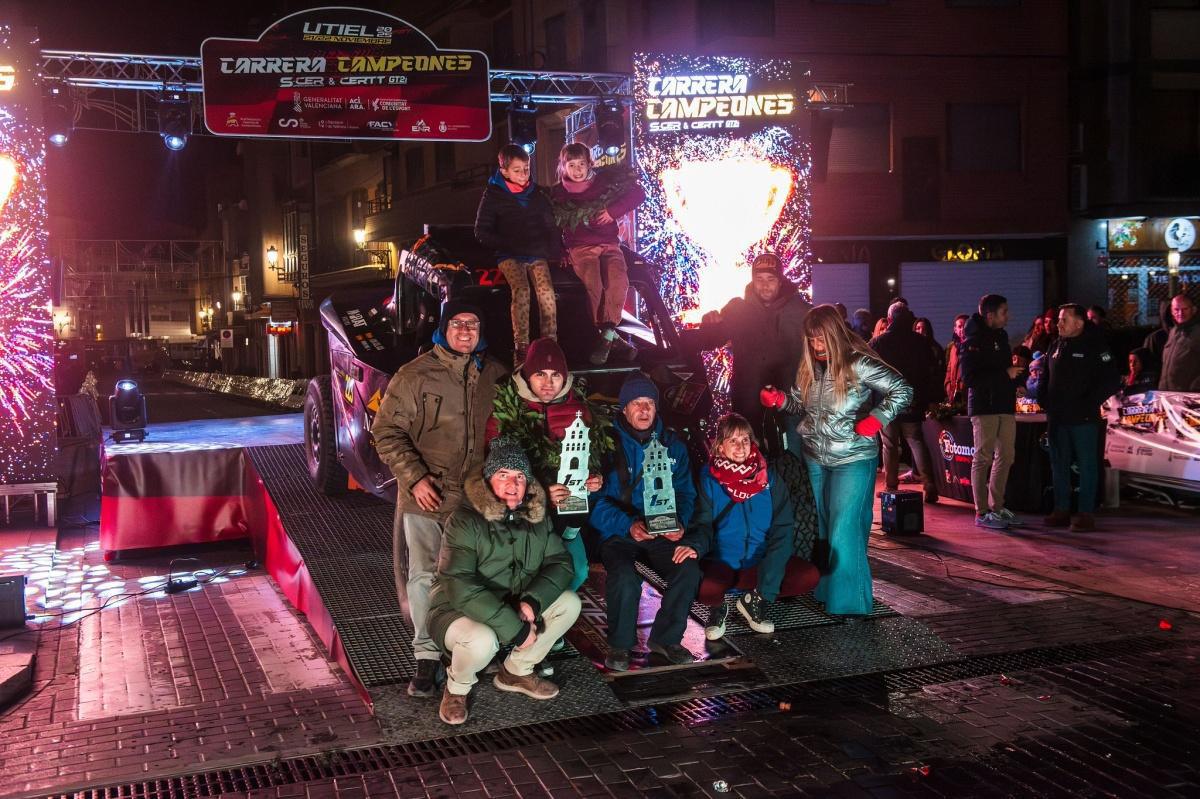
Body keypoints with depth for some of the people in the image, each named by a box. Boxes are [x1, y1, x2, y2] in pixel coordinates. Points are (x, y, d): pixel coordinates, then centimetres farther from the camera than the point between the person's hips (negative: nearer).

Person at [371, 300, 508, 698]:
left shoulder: (494, 375, 6)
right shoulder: (415, 375, -5)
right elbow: (387, 431, -5)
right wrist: (414, 478, -14)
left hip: (478, 496, 3)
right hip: (426, 498, -2)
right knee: (424, 575, 2)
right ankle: (427, 657, 14)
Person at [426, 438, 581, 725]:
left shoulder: (537, 516, -3)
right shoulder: (465, 521, -23)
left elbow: (561, 563, -4)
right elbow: (460, 587, -32)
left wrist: (532, 601, -25)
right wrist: (515, 628, -32)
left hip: (514, 607, 6)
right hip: (460, 612, -6)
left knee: (569, 603, -10)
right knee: (482, 640, -38)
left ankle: (517, 671, 9)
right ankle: (457, 687, -1)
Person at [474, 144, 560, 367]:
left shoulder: (538, 194, 13)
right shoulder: (493, 195, 4)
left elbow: (551, 227, 19)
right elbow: (482, 233, 5)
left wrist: (555, 252, 4)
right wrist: (508, 246, -6)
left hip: (537, 254, 2)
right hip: (509, 256, -2)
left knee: (546, 290, -26)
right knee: (521, 290, -30)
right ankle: (521, 348, -31)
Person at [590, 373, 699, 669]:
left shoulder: (672, 445, 9)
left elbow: (685, 493, 12)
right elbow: (597, 500, -9)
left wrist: (680, 523, -8)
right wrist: (627, 525, -23)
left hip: (662, 532, 4)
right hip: (617, 534, -3)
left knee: (689, 570, -23)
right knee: (626, 578, -32)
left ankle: (666, 638, 2)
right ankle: (619, 645, -5)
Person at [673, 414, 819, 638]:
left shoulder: (769, 476, 0)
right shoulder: (710, 479, -2)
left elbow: (782, 530, -5)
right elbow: (703, 524, -6)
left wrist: (768, 582, -17)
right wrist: (694, 545, -32)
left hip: (761, 561, 2)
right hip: (721, 563, -2)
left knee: (809, 576, -22)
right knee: (702, 588, -35)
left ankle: (755, 600, 6)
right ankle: (718, 608, 5)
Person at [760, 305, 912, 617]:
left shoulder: (858, 364, -15)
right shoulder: (809, 365, 4)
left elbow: (903, 390, -15)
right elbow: (800, 403, 13)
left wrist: (875, 419, -24)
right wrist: (777, 398, -6)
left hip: (852, 460, -6)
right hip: (814, 457, 6)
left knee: (844, 531, -8)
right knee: (818, 527, 13)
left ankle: (850, 602, 2)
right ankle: (821, 590, 27)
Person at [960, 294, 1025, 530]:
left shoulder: (1001, 336, 16)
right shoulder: (974, 341, -10)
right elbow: (969, 378, -18)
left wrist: (1016, 378, 2)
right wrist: (1005, 374, -18)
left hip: (1005, 405, 8)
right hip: (984, 407, -8)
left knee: (1005, 456, 11)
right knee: (983, 458, -3)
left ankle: (997, 507, 21)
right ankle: (982, 512, 2)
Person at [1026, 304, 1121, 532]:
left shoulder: (1094, 346, -5)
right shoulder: (1056, 347, 14)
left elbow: (1111, 380, -10)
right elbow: (1043, 377, 20)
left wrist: (1089, 403, -16)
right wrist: (1042, 397, 3)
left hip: (1083, 419, -6)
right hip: (1057, 418, 6)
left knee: (1086, 466, -1)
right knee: (1059, 466, 10)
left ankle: (1085, 513, 3)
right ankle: (1061, 510, 18)